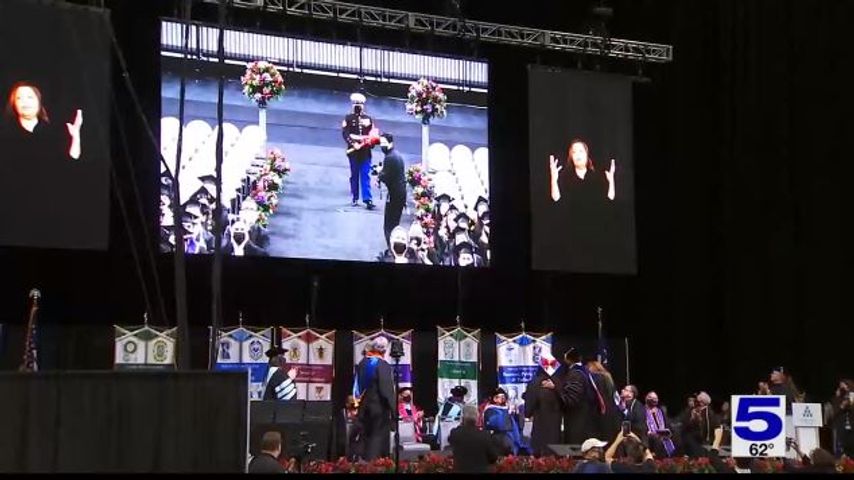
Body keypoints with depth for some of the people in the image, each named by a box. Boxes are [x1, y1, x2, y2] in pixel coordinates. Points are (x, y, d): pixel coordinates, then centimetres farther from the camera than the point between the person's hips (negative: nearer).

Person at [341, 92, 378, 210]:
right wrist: (353, 143, -20)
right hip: (353, 151, -1)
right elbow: (345, 133, -7)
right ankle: (355, 198, 12)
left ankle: (367, 199, -13)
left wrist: (371, 142, -9)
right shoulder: (348, 118, 5)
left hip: (365, 151, 1)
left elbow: (374, 135, 12)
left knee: (366, 175, -6)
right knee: (354, 175, 5)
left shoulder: (368, 119, 13)